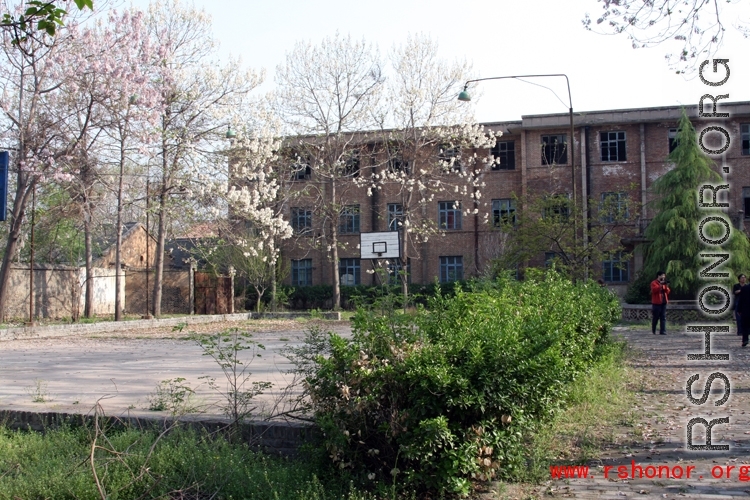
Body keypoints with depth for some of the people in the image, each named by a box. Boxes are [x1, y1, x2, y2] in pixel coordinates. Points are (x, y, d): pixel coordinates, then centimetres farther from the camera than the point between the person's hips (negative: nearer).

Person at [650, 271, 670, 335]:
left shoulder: (664, 283, 20)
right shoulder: (654, 283, -1)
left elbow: (668, 292, 13)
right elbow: (654, 290, -18)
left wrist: (667, 286, -6)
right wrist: (661, 285, -23)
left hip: (663, 303, 6)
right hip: (656, 303, -6)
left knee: (663, 318, -2)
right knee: (655, 318, 0)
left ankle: (662, 331, -4)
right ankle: (653, 331, 13)